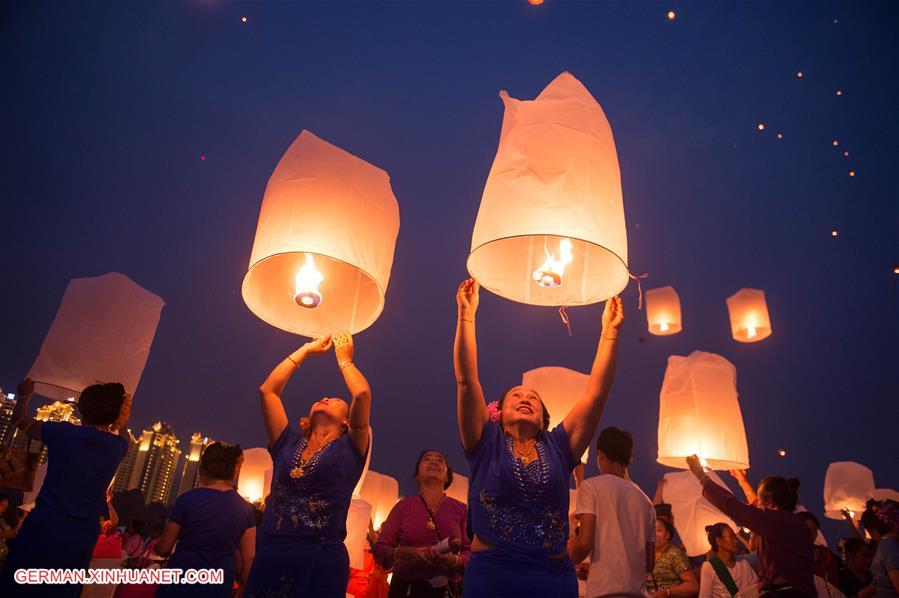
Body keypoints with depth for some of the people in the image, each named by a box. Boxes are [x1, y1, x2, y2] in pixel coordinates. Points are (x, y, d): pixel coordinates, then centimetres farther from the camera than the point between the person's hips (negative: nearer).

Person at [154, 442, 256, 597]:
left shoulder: (188, 498, -9)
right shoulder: (245, 508, -1)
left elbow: (164, 548, 1)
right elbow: (249, 556, 0)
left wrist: (155, 545, 23)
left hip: (181, 581, -2)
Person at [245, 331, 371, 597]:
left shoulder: (349, 448, 7)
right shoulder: (288, 444, 14)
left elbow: (362, 394, -6)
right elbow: (267, 390, 13)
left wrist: (344, 359, 12)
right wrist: (306, 349, 20)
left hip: (321, 561, -3)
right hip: (269, 557, 3)